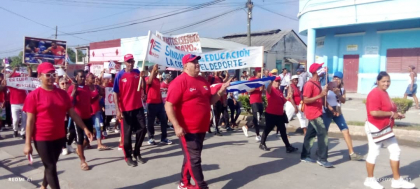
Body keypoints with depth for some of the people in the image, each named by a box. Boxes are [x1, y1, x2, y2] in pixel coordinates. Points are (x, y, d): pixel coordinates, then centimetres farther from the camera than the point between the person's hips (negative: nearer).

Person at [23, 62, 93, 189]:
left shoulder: (62, 93, 3)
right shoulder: (33, 95, -11)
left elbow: (72, 113, 7)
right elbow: (30, 121, -10)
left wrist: (85, 128, 2)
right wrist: (27, 143, -9)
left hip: (60, 137, 5)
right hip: (42, 138, -5)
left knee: (51, 165, 20)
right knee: (51, 167, 2)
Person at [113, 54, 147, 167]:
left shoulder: (138, 73, 4)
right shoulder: (120, 75, -8)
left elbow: (143, 88, 8)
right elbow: (116, 93, -10)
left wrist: (142, 77, -9)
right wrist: (117, 109, -16)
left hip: (138, 107, 4)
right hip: (125, 109, -4)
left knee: (142, 129, 8)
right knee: (127, 133, 6)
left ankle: (137, 153, 25)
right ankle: (128, 156, 19)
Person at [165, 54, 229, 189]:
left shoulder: (203, 81, 10)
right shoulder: (179, 82, -14)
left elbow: (210, 101, 19)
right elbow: (169, 105, -18)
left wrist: (221, 91, 3)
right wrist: (177, 126, -24)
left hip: (201, 128, 8)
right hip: (187, 130, -8)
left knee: (191, 157, 19)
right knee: (194, 159, 0)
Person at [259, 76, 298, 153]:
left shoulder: (279, 91, 12)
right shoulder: (271, 90, -12)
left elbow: (283, 101, 25)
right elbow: (268, 89, -40)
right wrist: (271, 81, -55)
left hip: (280, 114, 8)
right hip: (271, 114, -8)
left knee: (283, 130, 9)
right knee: (268, 129, 5)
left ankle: (288, 146, 13)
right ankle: (262, 144, 23)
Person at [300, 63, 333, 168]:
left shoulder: (317, 83, 12)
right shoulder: (309, 84, -18)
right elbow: (305, 100, -22)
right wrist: (320, 95, -27)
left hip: (317, 112, 10)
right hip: (313, 113, -10)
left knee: (310, 134, 13)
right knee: (323, 134, -9)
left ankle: (305, 156, 22)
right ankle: (322, 159, -1)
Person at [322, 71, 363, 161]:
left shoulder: (342, 89, 4)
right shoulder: (328, 87, -9)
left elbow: (343, 101, -2)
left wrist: (338, 94, -19)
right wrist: (331, 109, -20)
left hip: (338, 112, 4)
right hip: (327, 112, -4)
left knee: (346, 131, -1)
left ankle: (351, 153, 4)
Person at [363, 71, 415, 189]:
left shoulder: (384, 93, 12)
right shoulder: (375, 94, -20)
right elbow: (374, 112, -30)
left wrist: (396, 114, 8)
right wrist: (391, 114, -19)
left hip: (385, 128, 10)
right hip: (375, 128, -10)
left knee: (395, 151, 11)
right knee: (373, 153, 1)